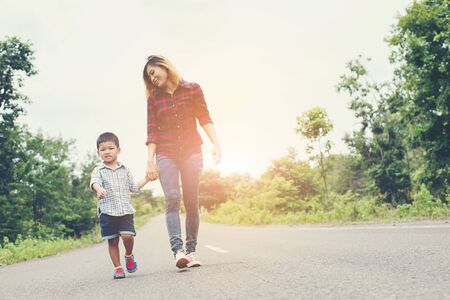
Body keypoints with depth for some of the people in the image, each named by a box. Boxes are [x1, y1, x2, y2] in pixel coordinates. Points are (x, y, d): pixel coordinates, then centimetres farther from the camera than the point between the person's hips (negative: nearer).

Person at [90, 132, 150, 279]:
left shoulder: (125, 170, 13)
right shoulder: (98, 171, 1)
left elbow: (133, 187, 20)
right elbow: (94, 182, -20)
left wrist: (146, 179, 15)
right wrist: (99, 189, -42)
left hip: (126, 210, 1)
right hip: (107, 212, -1)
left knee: (127, 235, -16)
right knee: (112, 241, 1)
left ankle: (129, 255, 14)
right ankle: (117, 268, 15)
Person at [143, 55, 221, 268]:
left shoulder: (192, 90, 6)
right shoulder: (153, 99, 9)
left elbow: (204, 119, 3)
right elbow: (152, 132, 5)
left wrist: (215, 144, -9)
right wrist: (150, 160, -3)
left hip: (191, 151, 0)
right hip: (166, 154, 0)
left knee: (191, 202, -2)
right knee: (172, 198, -17)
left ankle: (191, 251, 4)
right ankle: (178, 250, -26)